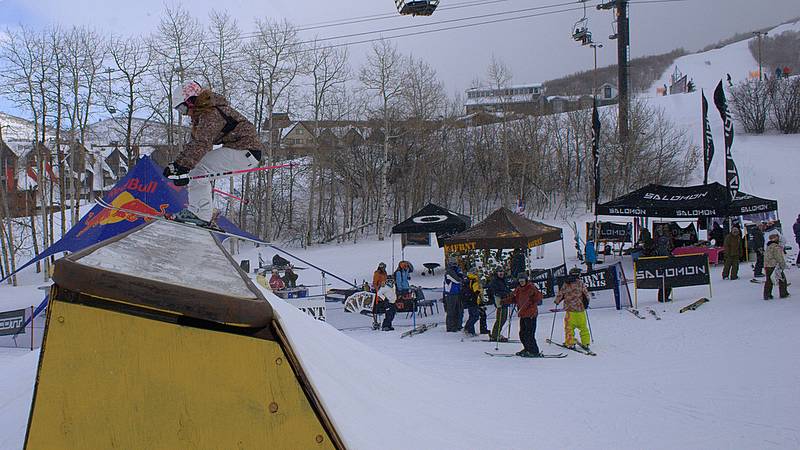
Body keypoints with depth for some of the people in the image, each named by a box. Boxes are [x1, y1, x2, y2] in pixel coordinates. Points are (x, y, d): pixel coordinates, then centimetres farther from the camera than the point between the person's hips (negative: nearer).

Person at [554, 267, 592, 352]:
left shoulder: (566, 284, -1)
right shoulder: (580, 283, -2)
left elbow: (560, 294, 5)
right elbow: (586, 294, 1)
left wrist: (557, 301, 24)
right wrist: (586, 303, 19)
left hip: (570, 309, -1)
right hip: (580, 308, 1)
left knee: (569, 326, 8)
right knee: (583, 327, 10)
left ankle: (570, 343, 6)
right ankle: (585, 343, 11)